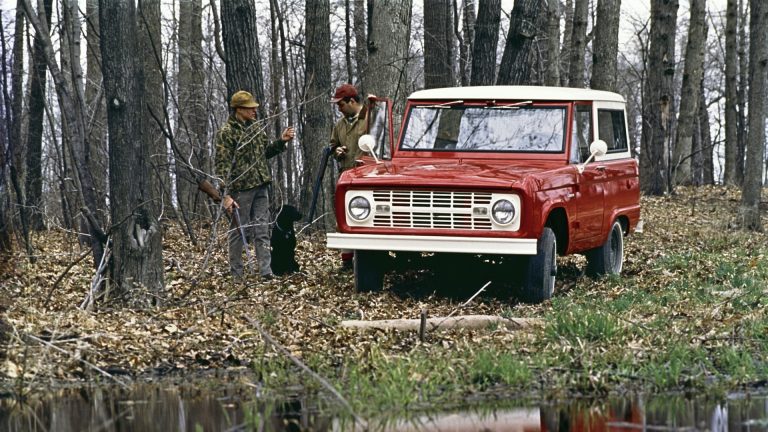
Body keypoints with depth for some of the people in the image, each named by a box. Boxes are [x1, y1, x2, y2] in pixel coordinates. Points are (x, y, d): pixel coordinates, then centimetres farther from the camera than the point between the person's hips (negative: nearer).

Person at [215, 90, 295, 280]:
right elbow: (222, 165, -14)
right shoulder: (226, 132, -10)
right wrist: (227, 195, -19)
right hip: (241, 188, -7)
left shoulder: (256, 127, 12)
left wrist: (281, 141, 8)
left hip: (261, 187, 7)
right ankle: (236, 274, 10)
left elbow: (265, 152, 24)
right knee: (239, 231, 2)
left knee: (262, 230, 5)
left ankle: (266, 271, 5)